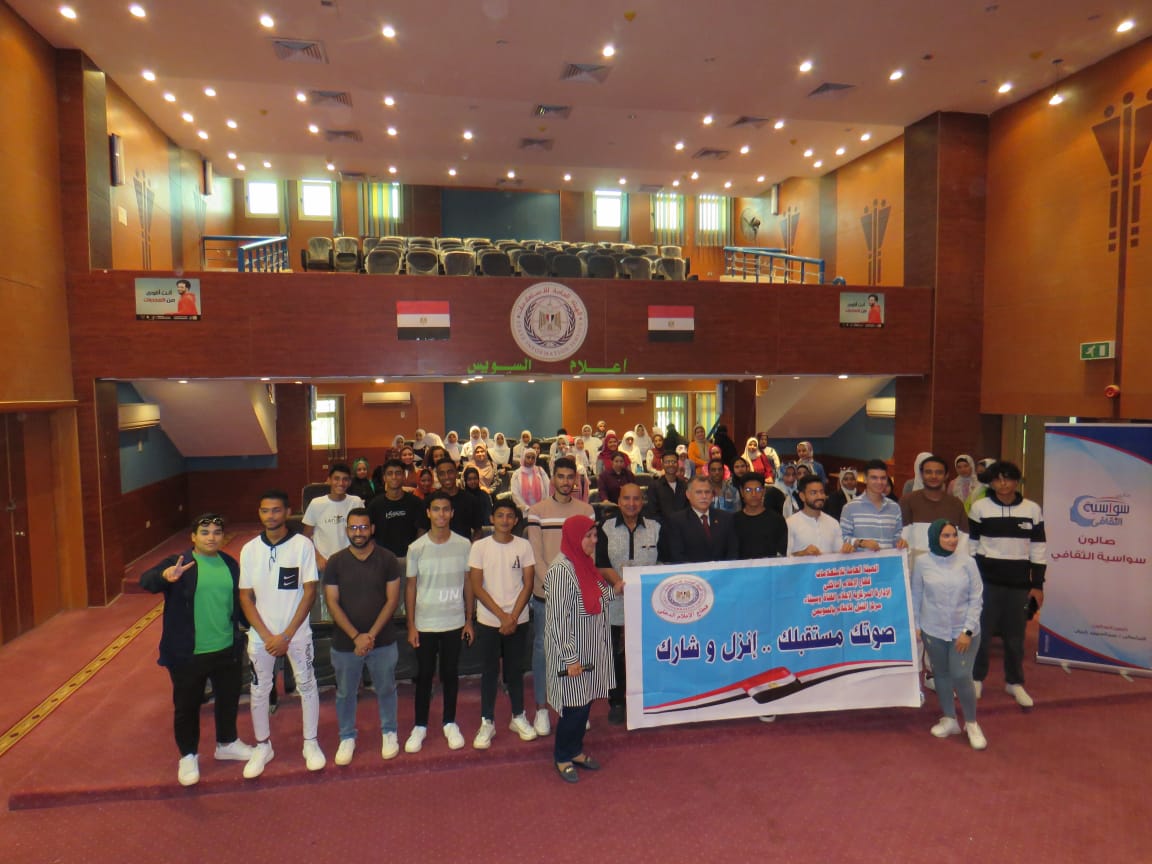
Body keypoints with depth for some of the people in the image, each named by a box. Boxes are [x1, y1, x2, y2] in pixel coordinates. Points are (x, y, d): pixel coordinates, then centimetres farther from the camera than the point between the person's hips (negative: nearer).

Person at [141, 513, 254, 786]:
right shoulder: (179, 562, -10)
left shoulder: (230, 563, 5)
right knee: (186, 706, 11)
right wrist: (166, 576, -49)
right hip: (188, 654, -4)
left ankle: (227, 743, 41)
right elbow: (146, 580, -27)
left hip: (227, 649, 5)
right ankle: (188, 756, 32)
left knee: (229, 699, 19)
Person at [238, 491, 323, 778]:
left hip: (297, 632, -2)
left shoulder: (303, 545, -12)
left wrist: (286, 635, -13)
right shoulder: (249, 549, -3)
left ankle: (311, 743, 27)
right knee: (259, 691, 13)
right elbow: (245, 597, -1)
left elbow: (309, 593, -11)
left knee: (307, 686, 10)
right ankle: (262, 746, 33)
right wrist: (267, 636, -9)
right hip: (261, 635, 2)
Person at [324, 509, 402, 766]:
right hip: (344, 642, 1)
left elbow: (392, 600, -8)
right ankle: (347, 738, 36)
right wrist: (356, 636, -15)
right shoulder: (335, 562, -4)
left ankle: (389, 732, 36)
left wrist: (371, 635, -14)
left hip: (382, 640, -1)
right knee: (345, 693, 15)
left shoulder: (388, 559, -7)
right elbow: (332, 603, -7)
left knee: (386, 689, 14)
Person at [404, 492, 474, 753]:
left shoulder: (463, 545, -5)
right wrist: (411, 626, -2)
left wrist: (469, 620, 2)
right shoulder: (416, 548, -6)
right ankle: (420, 726, 27)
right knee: (424, 676, 10)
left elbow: (468, 583, 2)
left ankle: (450, 724, 29)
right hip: (425, 623, 0)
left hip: (455, 622, 1)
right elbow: (411, 587, -1)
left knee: (450, 674, 12)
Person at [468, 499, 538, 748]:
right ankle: (487, 722, 21)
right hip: (488, 621, -1)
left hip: (518, 620, 1)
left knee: (515, 669, 11)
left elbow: (527, 585, -1)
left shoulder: (524, 546, -1)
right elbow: (476, 587, -6)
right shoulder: (479, 547, -4)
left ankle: (518, 717, 28)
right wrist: (502, 616, -11)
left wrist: (513, 617, -10)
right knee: (489, 671, 7)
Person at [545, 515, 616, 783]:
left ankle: (576, 750, 34)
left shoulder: (585, 564, 6)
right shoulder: (561, 570, -22)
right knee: (574, 705, 2)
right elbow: (559, 618, -22)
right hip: (571, 652, -8)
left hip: (591, 648, 8)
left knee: (586, 702, 17)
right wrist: (570, 658, -21)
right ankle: (562, 758, 22)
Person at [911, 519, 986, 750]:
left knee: (961, 676, -6)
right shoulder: (923, 562, -6)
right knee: (941, 674, 12)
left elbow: (976, 599, -4)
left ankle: (971, 723, 18)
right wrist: (915, 625, 4)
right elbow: (916, 596, 3)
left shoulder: (967, 562, -8)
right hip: (933, 631, 1)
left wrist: (968, 631, -8)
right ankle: (949, 719, 32)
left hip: (963, 632, -1)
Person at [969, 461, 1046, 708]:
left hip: (1019, 583, 2)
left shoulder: (1033, 509, 1)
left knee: (1015, 635, 11)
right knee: (981, 631, 5)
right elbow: (970, 544, 2)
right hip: (986, 580, -1)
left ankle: (1014, 682, 29)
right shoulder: (979, 507, -3)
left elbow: (1039, 548, 6)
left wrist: (1038, 584, 4)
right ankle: (976, 678, 22)